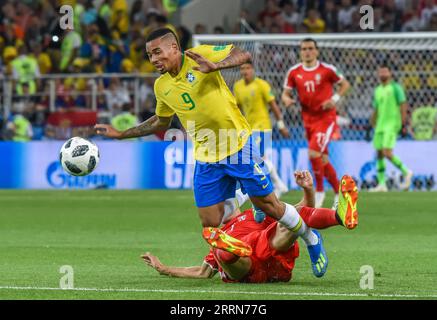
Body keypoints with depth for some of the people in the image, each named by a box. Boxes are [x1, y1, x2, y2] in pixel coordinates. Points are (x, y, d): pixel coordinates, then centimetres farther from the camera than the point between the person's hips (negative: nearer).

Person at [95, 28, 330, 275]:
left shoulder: (200, 55, -12)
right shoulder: (162, 86, 5)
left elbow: (243, 55, -21)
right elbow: (161, 122, 23)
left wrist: (215, 66, -38)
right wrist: (121, 134, 20)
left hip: (237, 145, -5)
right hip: (206, 159, 5)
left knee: (267, 204, 0)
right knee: (210, 224, -2)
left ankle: (311, 238, 23)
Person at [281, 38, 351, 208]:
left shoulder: (327, 69, -7)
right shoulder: (294, 72, 2)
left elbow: (345, 84, 4)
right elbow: (285, 93, 8)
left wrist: (335, 99, -12)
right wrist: (287, 99, -16)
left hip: (326, 118, -5)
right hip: (309, 120, 5)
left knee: (314, 153, -21)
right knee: (323, 160, 10)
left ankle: (319, 191, -4)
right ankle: (339, 193, 25)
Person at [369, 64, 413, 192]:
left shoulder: (395, 87, -4)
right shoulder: (377, 91, 17)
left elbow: (403, 105, -8)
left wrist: (403, 124, -15)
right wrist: (373, 126, 19)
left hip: (392, 124, -7)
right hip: (380, 126, 7)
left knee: (387, 153, -17)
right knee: (379, 154, 1)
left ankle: (406, 172, 3)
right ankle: (381, 184, 3)